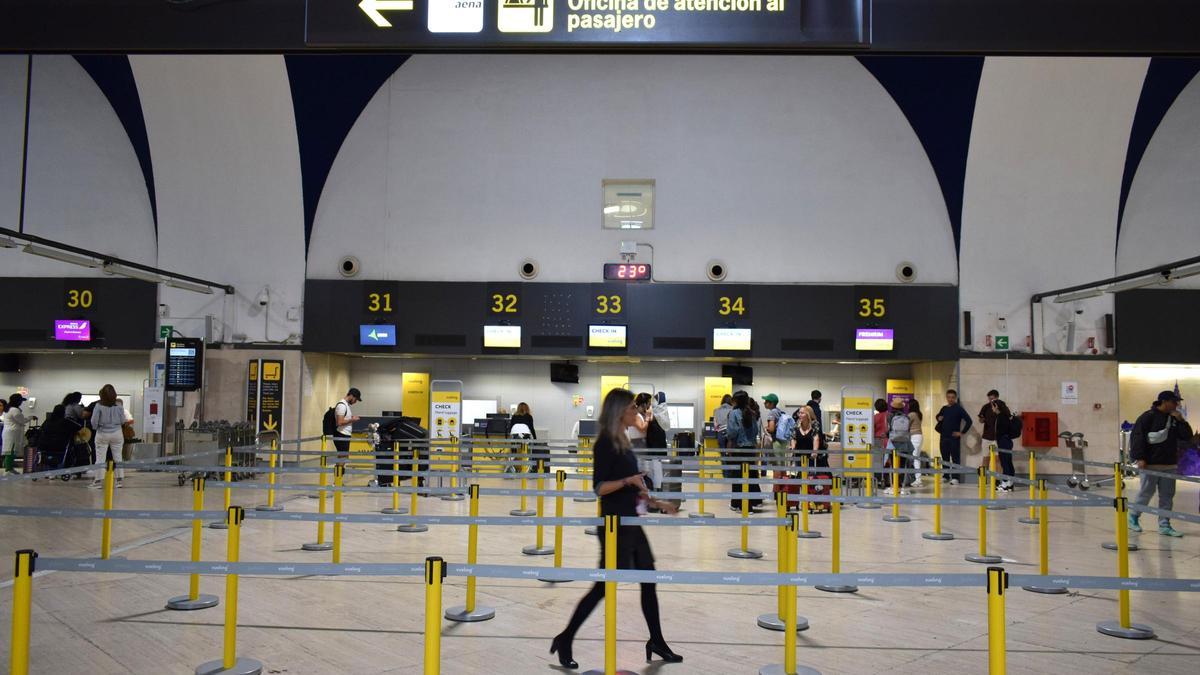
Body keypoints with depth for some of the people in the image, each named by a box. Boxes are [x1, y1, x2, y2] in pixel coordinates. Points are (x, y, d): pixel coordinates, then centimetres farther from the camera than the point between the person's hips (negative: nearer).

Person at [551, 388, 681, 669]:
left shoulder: (623, 442, 11)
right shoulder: (605, 443, -15)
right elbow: (599, 488, -19)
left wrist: (656, 503, 18)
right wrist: (628, 481, -32)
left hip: (631, 523, 9)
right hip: (614, 525, -9)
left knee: (649, 581, 11)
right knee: (605, 585, -2)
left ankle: (657, 643, 22)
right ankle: (565, 640, 11)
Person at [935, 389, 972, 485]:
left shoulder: (959, 409, -6)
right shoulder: (944, 408, 11)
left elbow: (968, 420, -11)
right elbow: (938, 417, 29)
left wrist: (962, 432, -11)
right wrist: (938, 418, 5)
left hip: (954, 437, -6)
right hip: (943, 437, 6)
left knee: (955, 458, -3)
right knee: (945, 457, 11)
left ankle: (955, 477, -1)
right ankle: (946, 476, 20)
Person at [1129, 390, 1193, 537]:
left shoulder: (1174, 418, 12)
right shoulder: (1149, 416, -8)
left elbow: (1187, 436, 11)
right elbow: (1137, 436, -12)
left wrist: (1181, 420, -3)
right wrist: (1140, 457, -17)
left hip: (1170, 465, 6)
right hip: (1151, 464, -6)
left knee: (1167, 496, 6)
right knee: (1146, 492, 0)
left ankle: (1164, 525, 12)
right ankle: (1133, 517, 18)